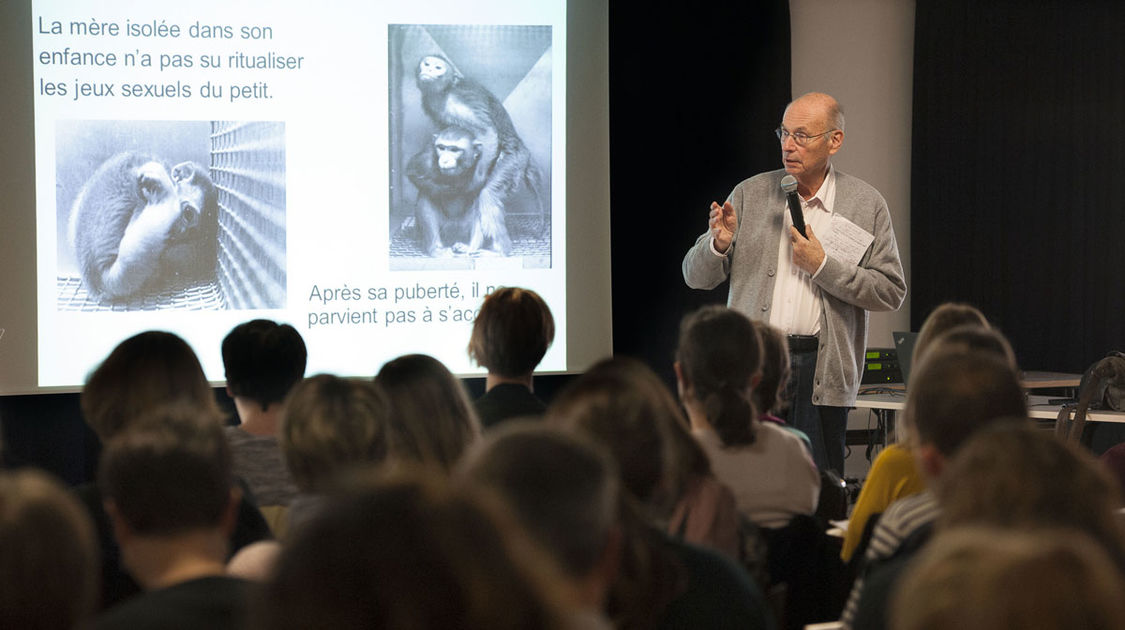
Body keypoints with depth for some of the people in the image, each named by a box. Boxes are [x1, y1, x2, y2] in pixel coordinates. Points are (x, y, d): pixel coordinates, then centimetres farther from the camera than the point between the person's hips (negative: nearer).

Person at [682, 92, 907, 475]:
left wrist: (823, 265, -9)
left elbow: (892, 292, 1)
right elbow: (696, 277, 10)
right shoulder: (750, 195, 9)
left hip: (821, 369, -1)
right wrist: (719, 244, -12)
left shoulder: (867, 205, 4)